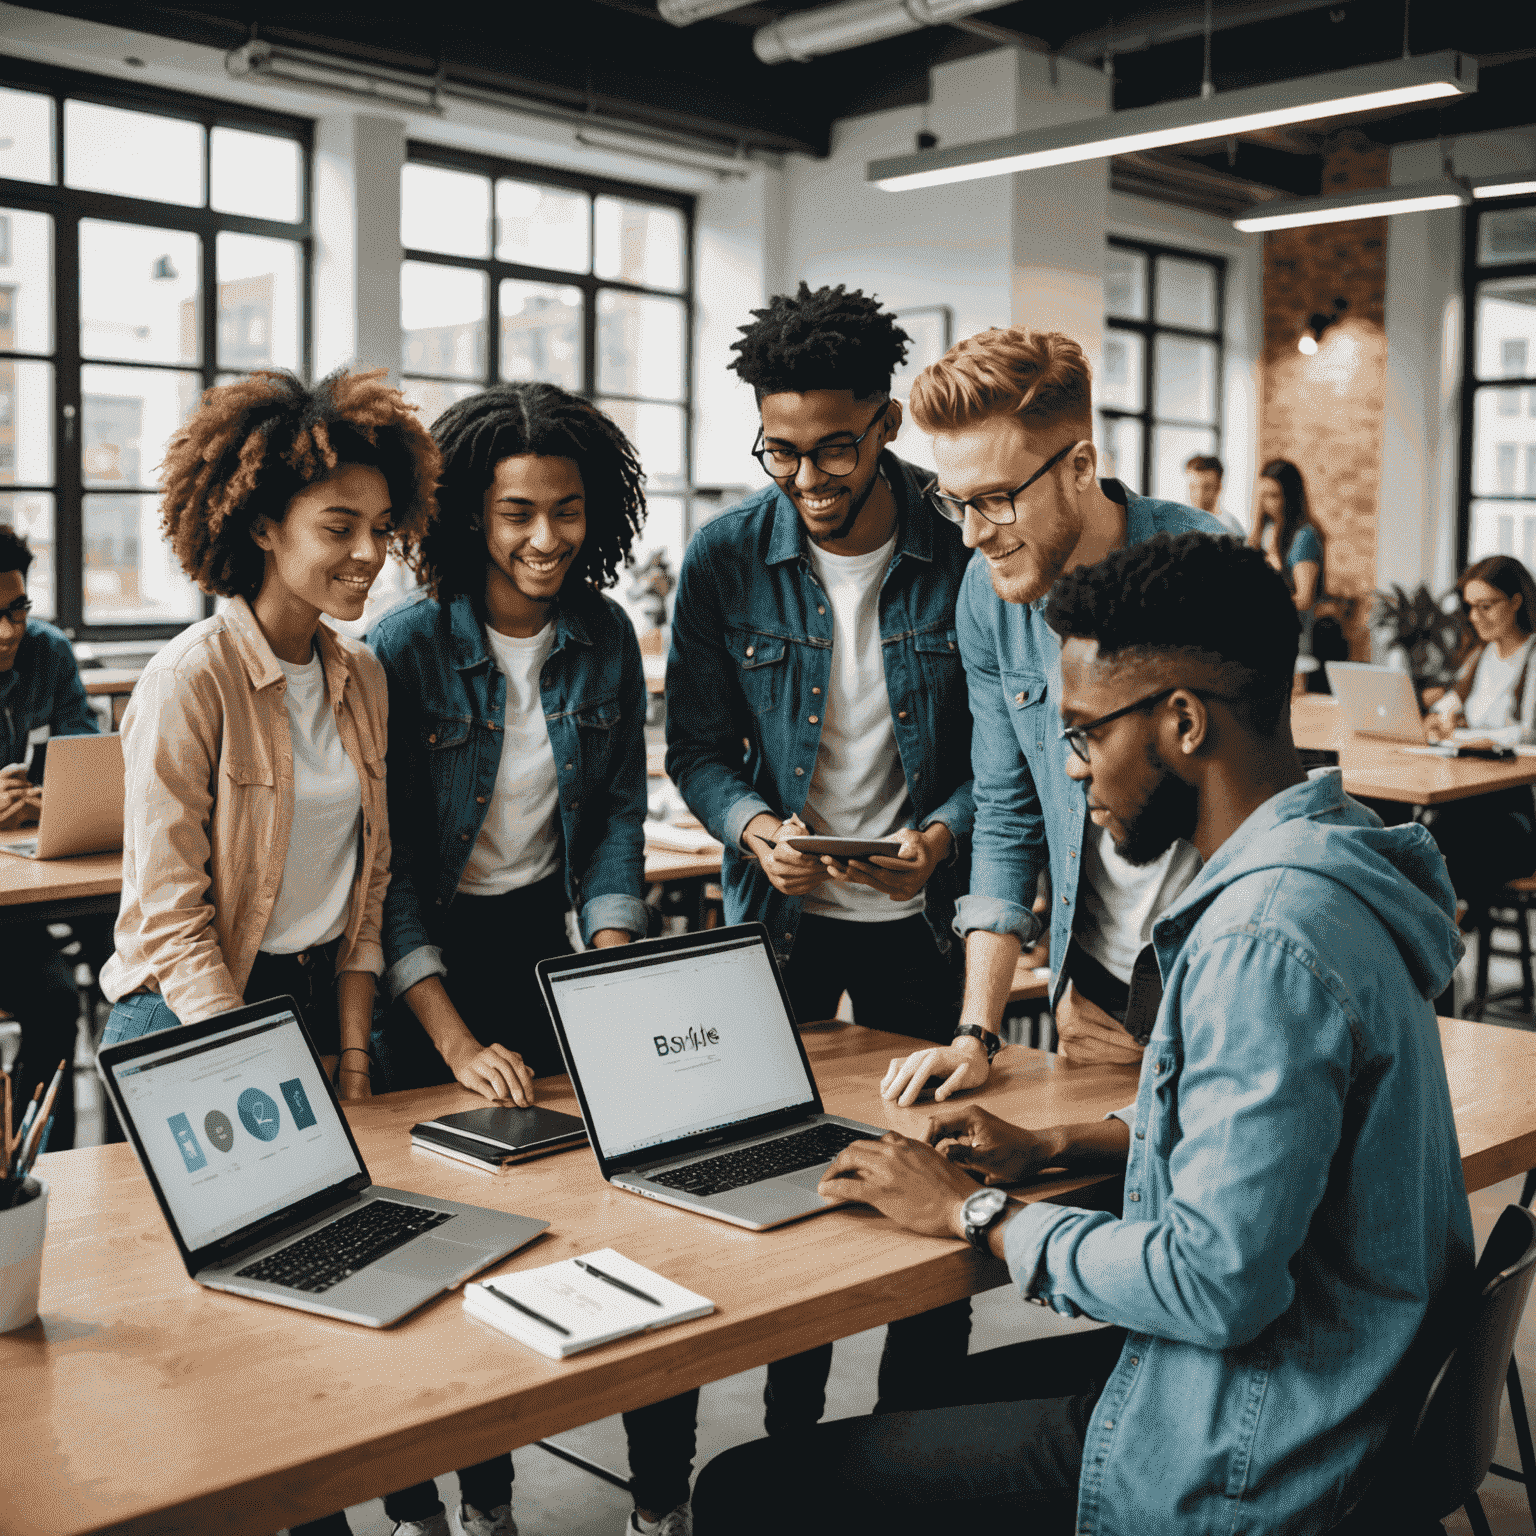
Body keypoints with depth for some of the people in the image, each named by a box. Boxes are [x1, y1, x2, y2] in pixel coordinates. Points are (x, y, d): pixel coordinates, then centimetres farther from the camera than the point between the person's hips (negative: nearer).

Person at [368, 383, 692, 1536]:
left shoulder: (606, 640, -2)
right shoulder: (406, 645, -15)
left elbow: (619, 818, 3)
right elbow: (384, 856, -15)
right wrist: (454, 1038, -21)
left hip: (546, 935, 3)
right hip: (422, 959, -3)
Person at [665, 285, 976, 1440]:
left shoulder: (962, 554, -10)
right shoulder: (724, 558, -7)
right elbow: (696, 743, -1)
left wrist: (944, 836, -21)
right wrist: (753, 827, -20)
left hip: (920, 913, 0)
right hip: (777, 911, 1)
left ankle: (919, 1438, 27)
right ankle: (791, 1427, 28)